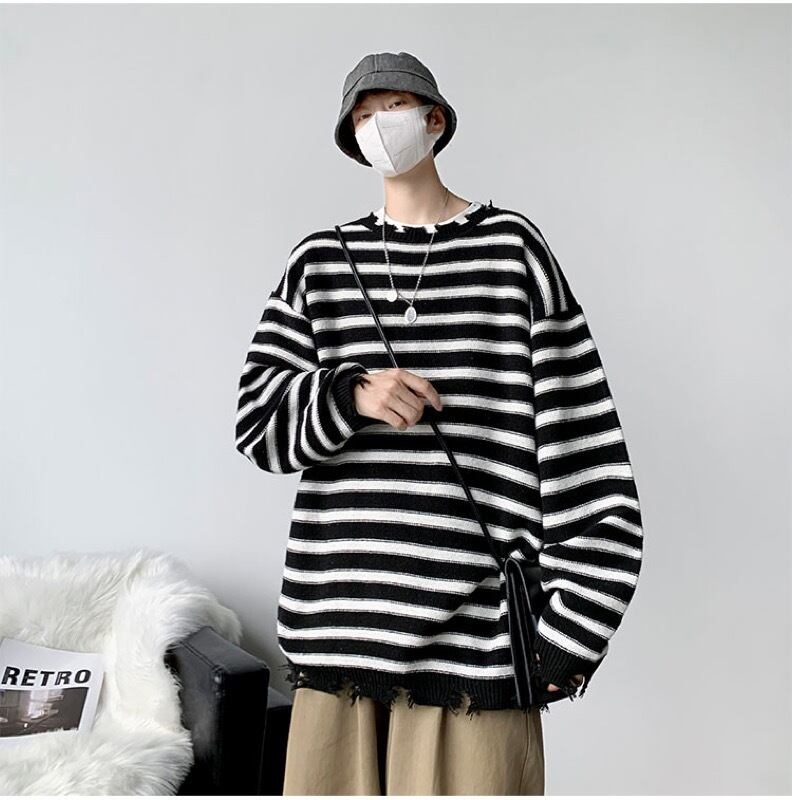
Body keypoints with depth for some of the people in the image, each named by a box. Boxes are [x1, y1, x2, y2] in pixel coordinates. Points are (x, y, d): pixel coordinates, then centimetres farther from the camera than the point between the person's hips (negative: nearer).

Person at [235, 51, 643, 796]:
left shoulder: (512, 246, 3)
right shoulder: (319, 259, 11)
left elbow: (582, 443, 0)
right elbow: (258, 421, 7)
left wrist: (573, 625, -4)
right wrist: (349, 393, -14)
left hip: (473, 626, -2)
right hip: (338, 620, 3)